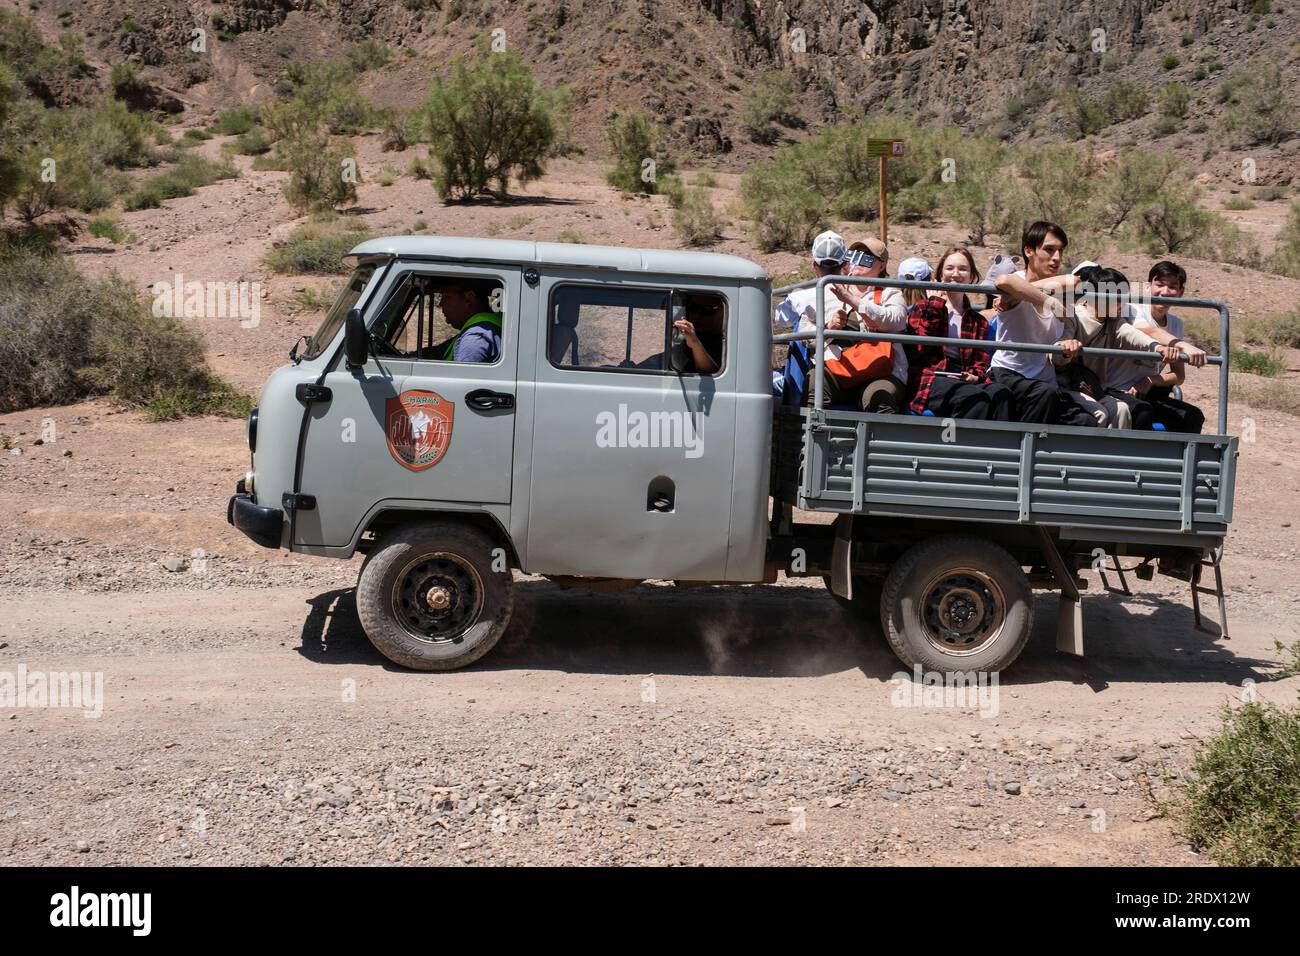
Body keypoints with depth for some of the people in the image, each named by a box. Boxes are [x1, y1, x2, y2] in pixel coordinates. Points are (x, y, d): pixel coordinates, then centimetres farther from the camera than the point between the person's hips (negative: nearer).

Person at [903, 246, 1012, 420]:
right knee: (975, 397, -35)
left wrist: (974, 376, -5)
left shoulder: (978, 321, 26)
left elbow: (981, 362, 20)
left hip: (963, 381, 4)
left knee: (1001, 393, -31)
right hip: (928, 381, -4)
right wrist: (934, 308, -1)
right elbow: (916, 350, -2)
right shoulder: (922, 308, 16)